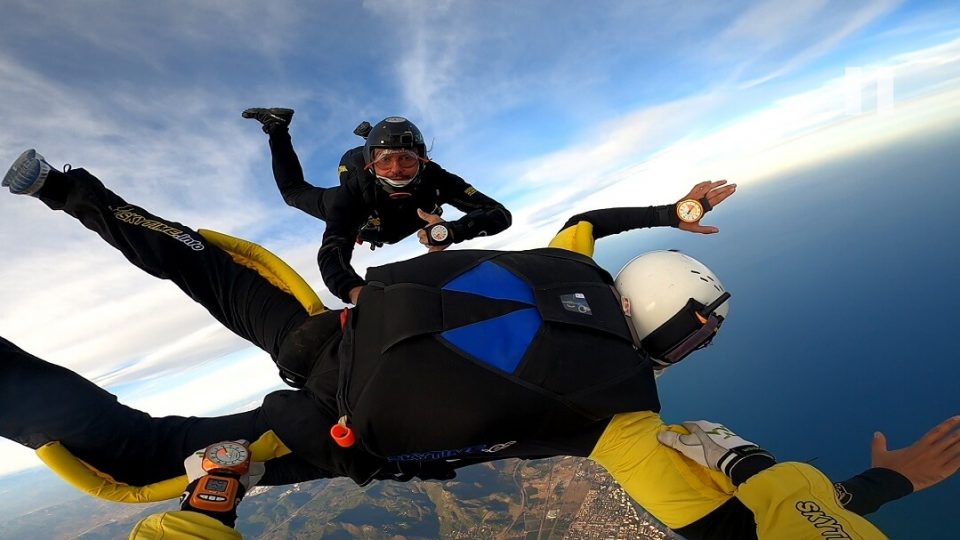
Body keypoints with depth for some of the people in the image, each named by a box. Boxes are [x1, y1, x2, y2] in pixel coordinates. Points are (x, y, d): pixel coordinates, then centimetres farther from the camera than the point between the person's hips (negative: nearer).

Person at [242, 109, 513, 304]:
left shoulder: (435, 180, -43)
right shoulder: (354, 193, -48)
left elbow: (500, 214, -46)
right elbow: (331, 253, -58)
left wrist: (451, 231, -65)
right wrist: (356, 292, -81)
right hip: (355, 211, -2)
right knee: (293, 192, 22)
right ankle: (277, 127, 35)